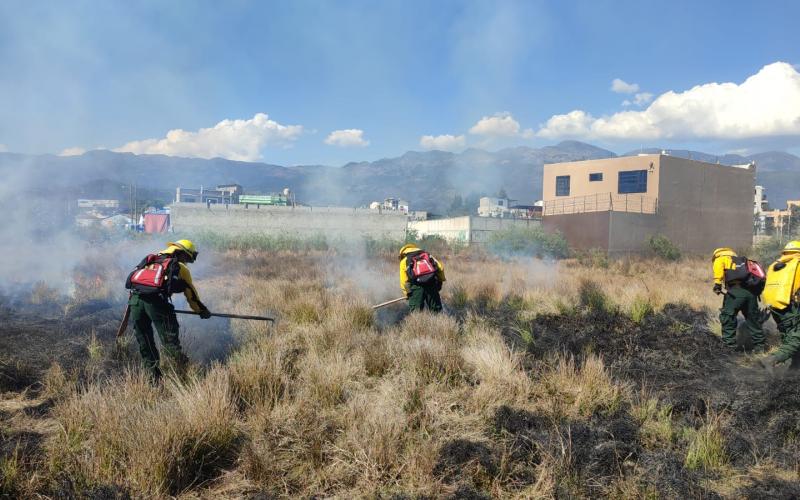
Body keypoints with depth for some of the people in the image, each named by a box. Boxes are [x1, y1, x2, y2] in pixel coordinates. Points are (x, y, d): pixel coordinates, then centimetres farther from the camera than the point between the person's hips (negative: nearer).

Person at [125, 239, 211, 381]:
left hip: (135, 299, 5)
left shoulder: (150, 260, 32)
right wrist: (202, 310, 37)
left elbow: (137, 278, 29)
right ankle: (182, 373, -3)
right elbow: (191, 294, 24)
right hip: (156, 301, -5)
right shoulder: (180, 267, 18)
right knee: (169, 340, 0)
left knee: (144, 342, 16)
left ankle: (154, 376, 20)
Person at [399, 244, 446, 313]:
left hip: (416, 286, -2)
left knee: (415, 310, 6)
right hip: (431, 283, 3)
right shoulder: (427, 255, 25)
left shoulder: (404, 261, 18)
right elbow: (440, 267, 13)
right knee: (436, 309, 14)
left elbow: (404, 281, 10)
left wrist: (407, 293, 21)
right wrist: (440, 281, 22)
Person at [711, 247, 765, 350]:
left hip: (736, 289, -7)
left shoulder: (720, 259, 17)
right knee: (753, 318, 19)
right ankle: (760, 344, 29)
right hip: (751, 291, 7)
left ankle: (729, 344, 1)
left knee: (727, 317, 2)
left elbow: (718, 266, -7)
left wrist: (717, 284, -13)